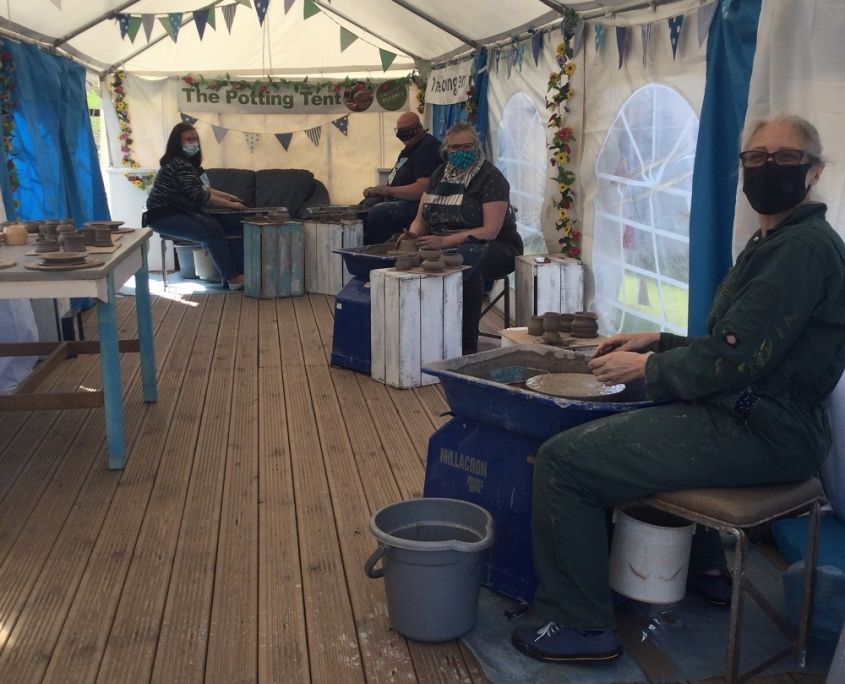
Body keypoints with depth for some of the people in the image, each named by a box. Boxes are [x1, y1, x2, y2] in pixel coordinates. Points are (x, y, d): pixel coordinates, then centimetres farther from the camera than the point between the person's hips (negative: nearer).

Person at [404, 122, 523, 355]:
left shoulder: (490, 178, -8)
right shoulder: (440, 174, 13)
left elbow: (490, 231, -16)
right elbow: (420, 219, 14)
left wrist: (444, 241, -24)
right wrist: (412, 235, -11)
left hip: (495, 248, -5)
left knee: (467, 260, -40)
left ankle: (468, 345, -31)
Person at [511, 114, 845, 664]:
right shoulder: (778, 241, 16)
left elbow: (732, 360, -23)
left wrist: (645, 367, -8)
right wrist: (659, 343, 8)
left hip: (759, 434, -11)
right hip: (754, 416, 11)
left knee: (562, 459, -17)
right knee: (619, 423, 36)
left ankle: (582, 626, -4)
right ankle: (704, 567, 37)